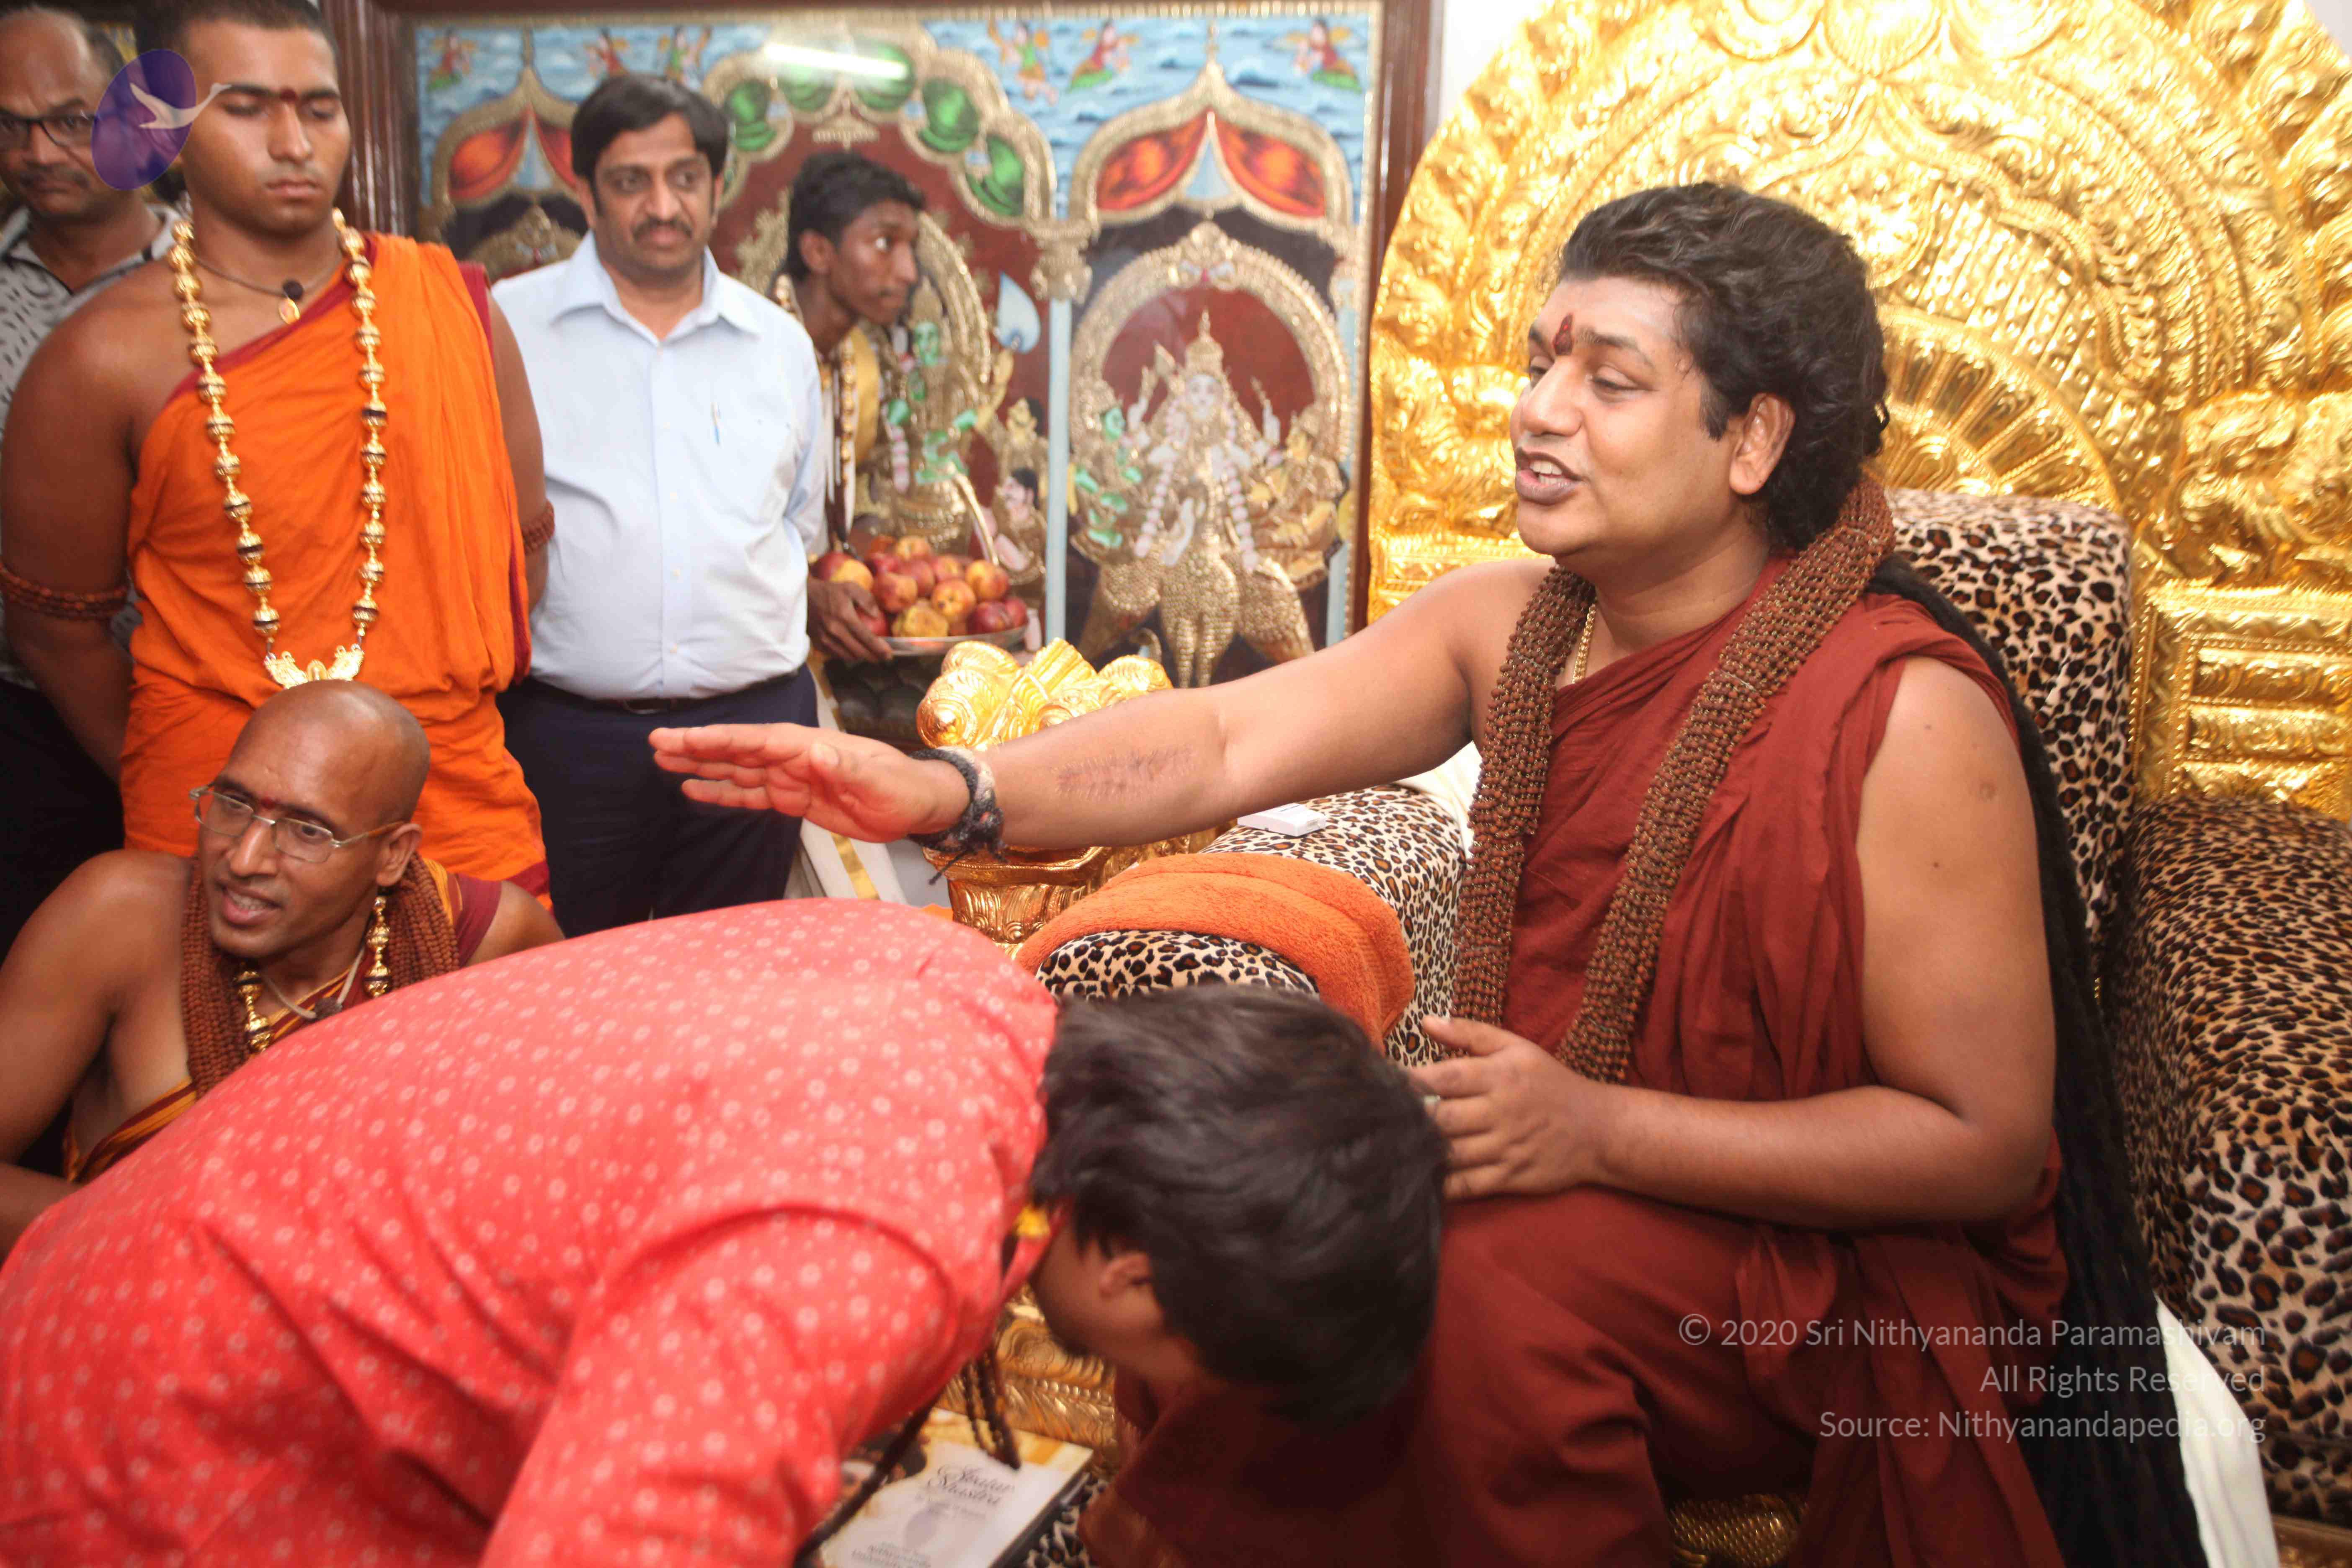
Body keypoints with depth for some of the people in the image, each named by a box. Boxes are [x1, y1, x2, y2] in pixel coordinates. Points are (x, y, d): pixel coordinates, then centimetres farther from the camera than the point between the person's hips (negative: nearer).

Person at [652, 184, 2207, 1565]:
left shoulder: (1903, 716, -22)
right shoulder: (1512, 621, -4)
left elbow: (1986, 1139, -20)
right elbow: (1229, 743, -17)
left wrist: (1597, 1129, -28)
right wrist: (954, 792, -33)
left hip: (1849, 1273, -5)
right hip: (1561, 1187, 6)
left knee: (1503, 1279, -30)